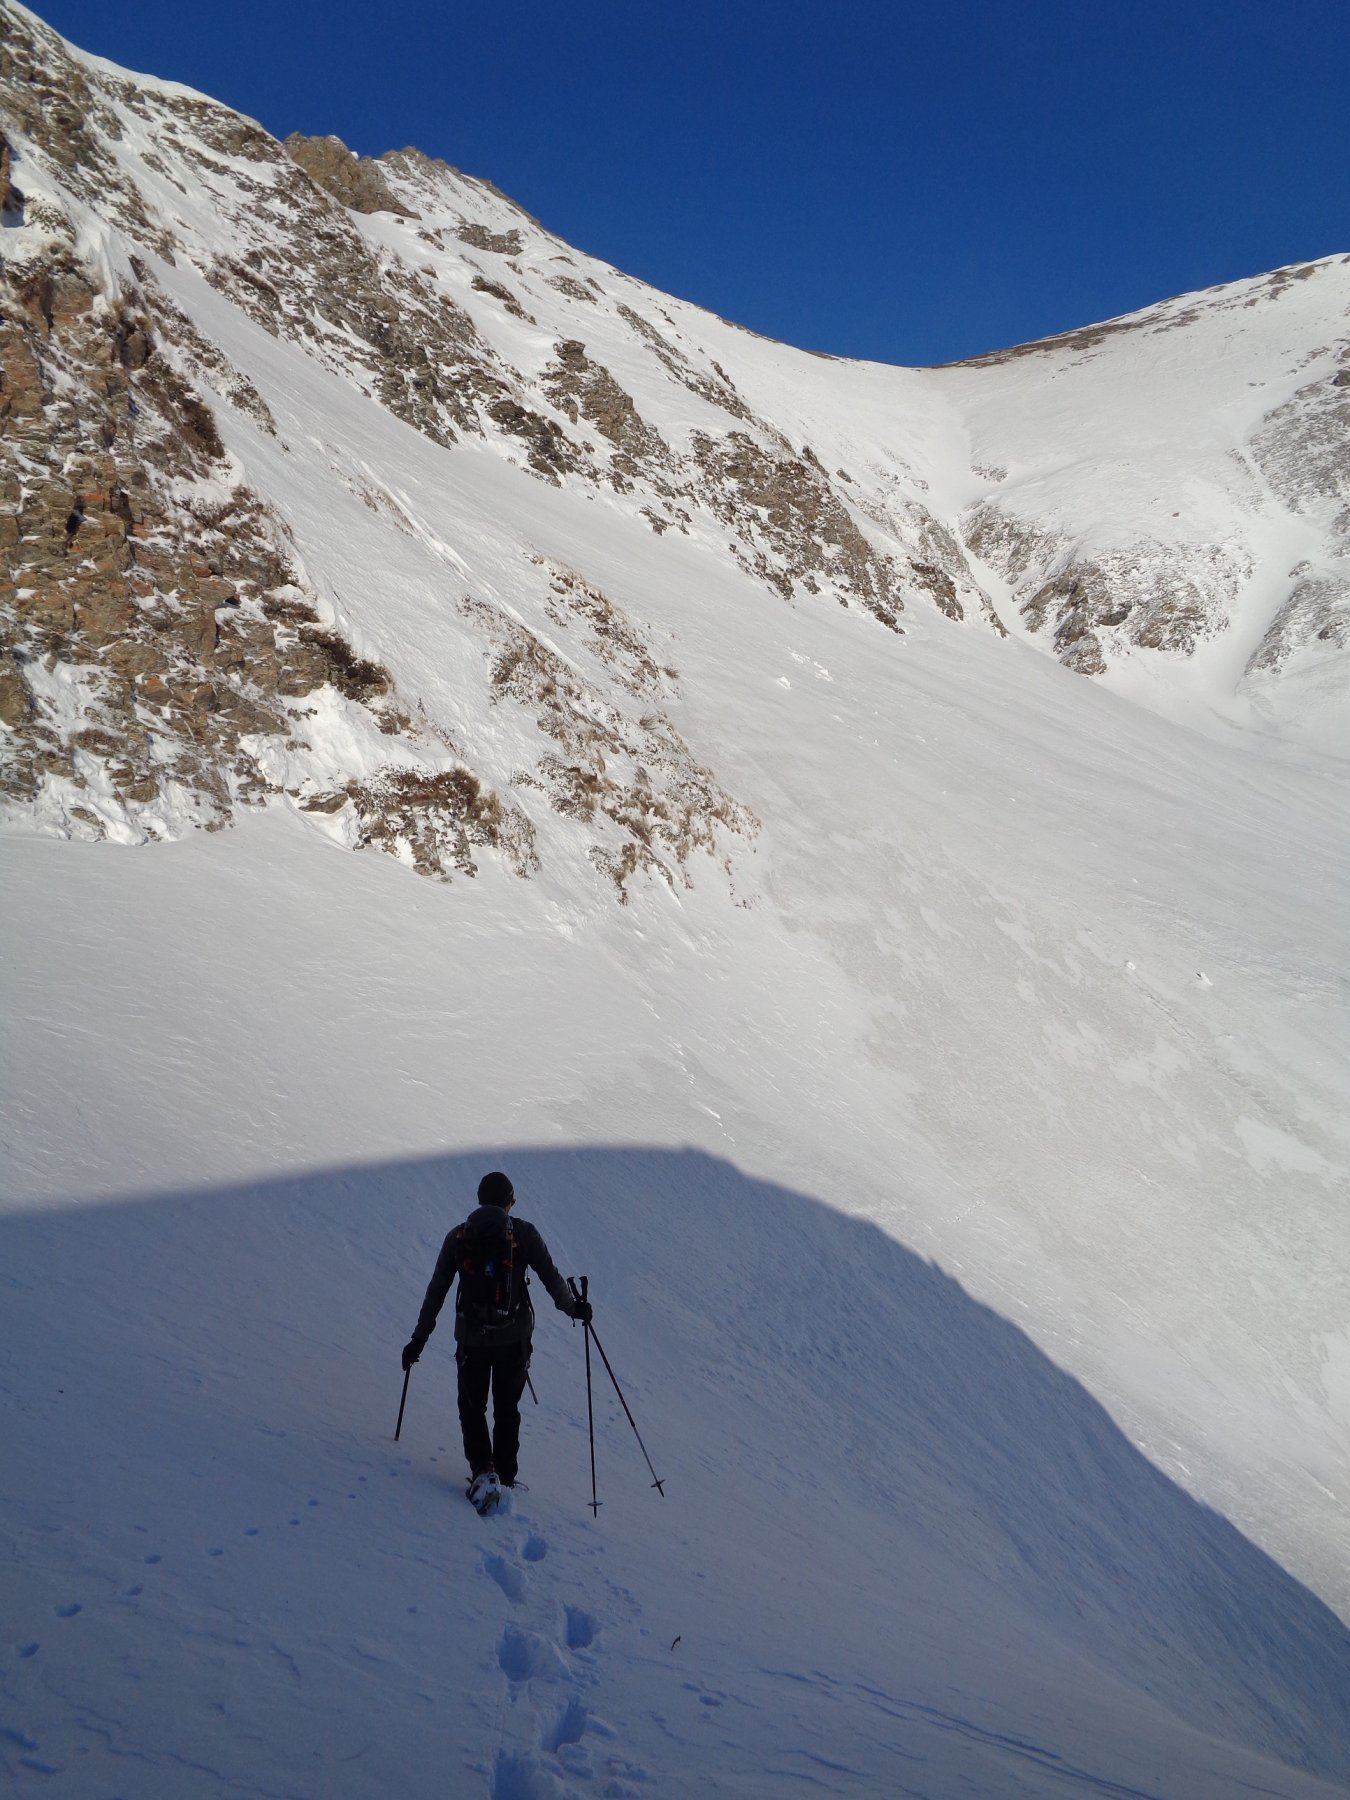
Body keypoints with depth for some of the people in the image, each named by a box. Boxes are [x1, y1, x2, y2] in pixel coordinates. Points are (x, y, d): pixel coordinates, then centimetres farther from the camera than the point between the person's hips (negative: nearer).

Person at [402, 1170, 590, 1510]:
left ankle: (482, 1471, -2)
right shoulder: (523, 1233, -3)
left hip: (471, 1338, 0)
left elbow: (436, 1292, 4)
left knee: (471, 1406, 15)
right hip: (514, 1338, 0)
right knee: (507, 1408, 17)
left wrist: (419, 1338, 10)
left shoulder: (458, 1237, 2)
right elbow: (551, 1276, -3)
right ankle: (505, 1477, 17)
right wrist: (573, 1307, 13)